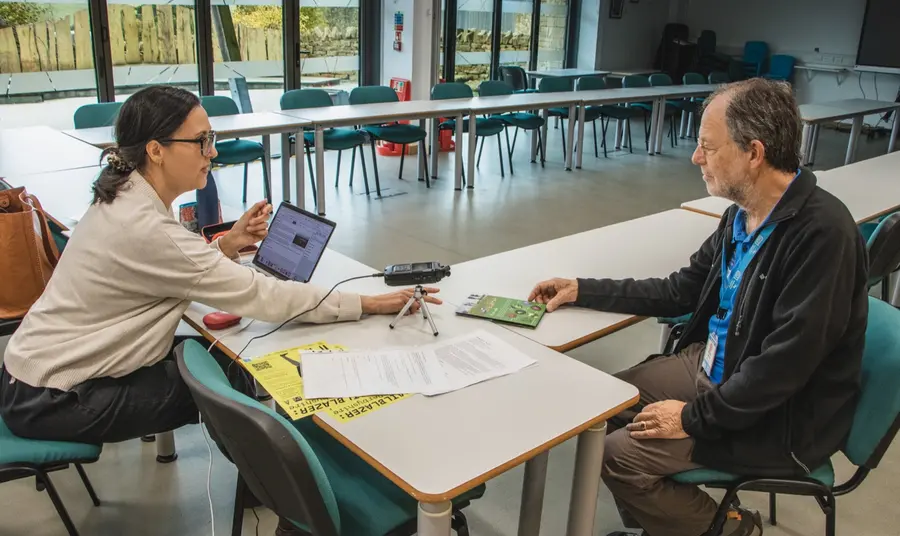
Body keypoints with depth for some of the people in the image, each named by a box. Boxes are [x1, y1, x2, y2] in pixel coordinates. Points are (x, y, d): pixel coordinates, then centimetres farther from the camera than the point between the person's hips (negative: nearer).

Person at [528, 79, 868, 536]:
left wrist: (695, 418, -18)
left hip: (779, 417, -8)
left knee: (621, 455, -13)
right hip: (712, 365, 8)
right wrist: (581, 291, 6)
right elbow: (680, 292, 9)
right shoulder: (743, 212, -1)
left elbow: (785, 364, -28)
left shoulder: (822, 232, -27)